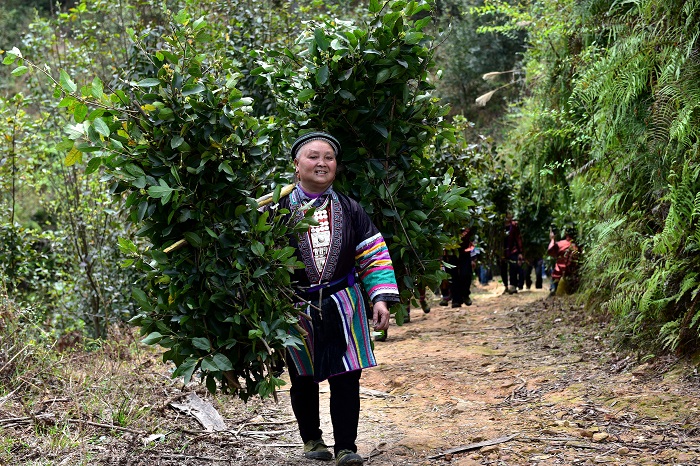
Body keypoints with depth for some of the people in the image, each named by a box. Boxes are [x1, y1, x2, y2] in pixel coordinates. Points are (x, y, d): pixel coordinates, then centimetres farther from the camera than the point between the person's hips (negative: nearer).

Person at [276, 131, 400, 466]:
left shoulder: (350, 210, 3)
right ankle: (311, 439, 33)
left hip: (342, 308, 1)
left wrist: (381, 298, -5)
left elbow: (374, 256, 4)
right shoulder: (279, 210, -5)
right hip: (296, 309, -1)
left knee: (346, 379, -3)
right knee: (303, 381, 13)